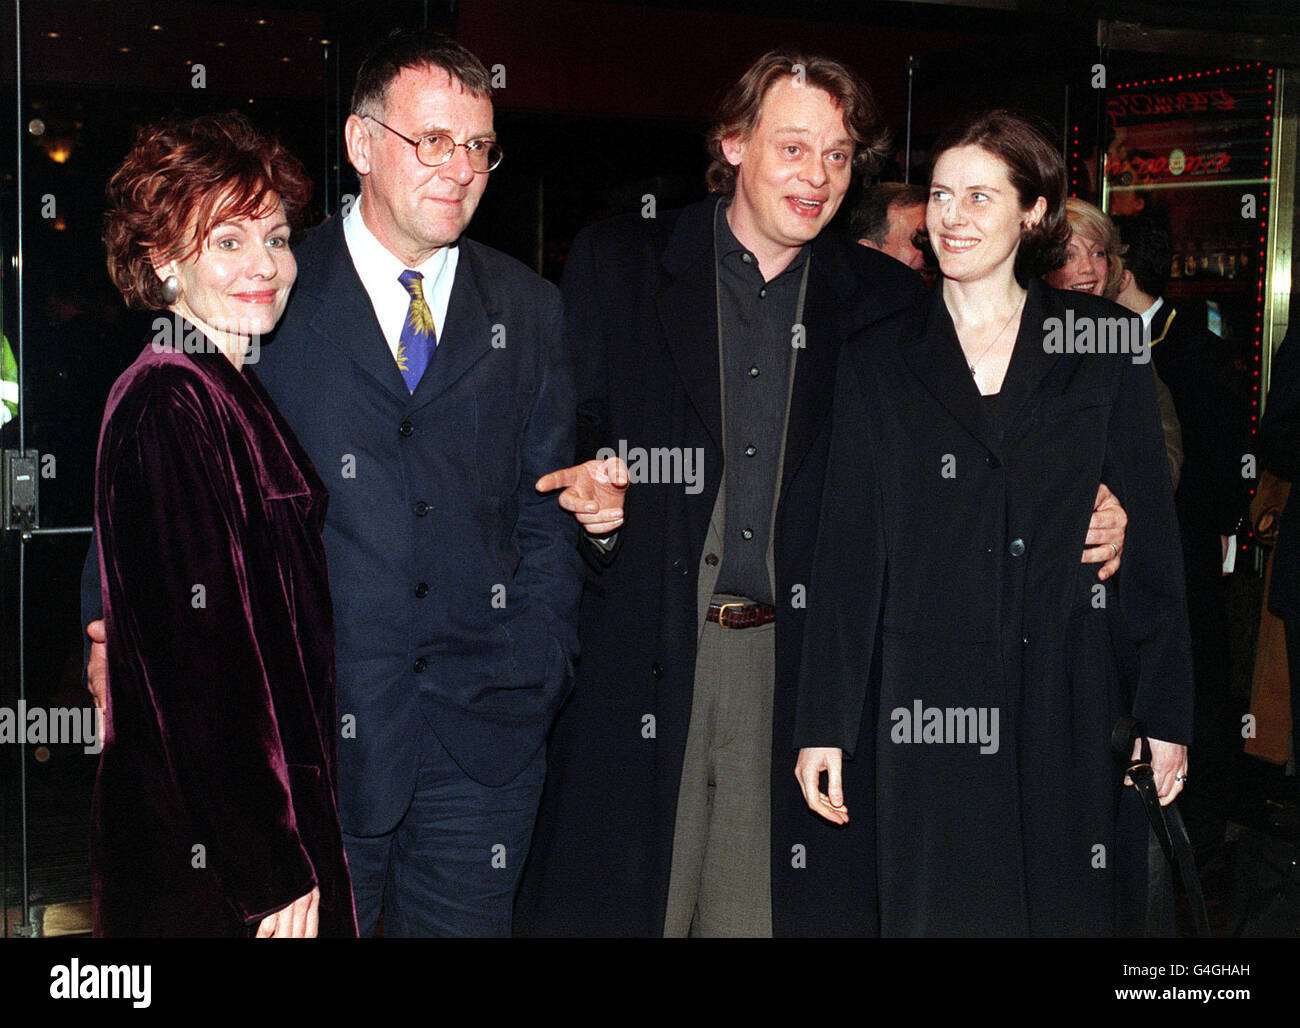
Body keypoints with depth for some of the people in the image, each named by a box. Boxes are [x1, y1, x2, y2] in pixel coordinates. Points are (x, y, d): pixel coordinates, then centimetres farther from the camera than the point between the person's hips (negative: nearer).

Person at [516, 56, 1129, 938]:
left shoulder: (886, 302, 9)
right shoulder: (619, 265, 6)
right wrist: (581, 493, -14)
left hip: (798, 660, 1)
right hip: (640, 656, 0)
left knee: (762, 899, 2)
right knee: (623, 896, 3)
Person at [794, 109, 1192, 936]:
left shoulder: (1102, 343, 6)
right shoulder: (879, 361, 7)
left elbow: (1152, 533, 4)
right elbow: (847, 551, 5)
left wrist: (1166, 713, 0)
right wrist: (824, 728, 0)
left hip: (1072, 708, 0)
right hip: (928, 707, 0)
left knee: (1074, 911, 5)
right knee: (938, 911, 4)